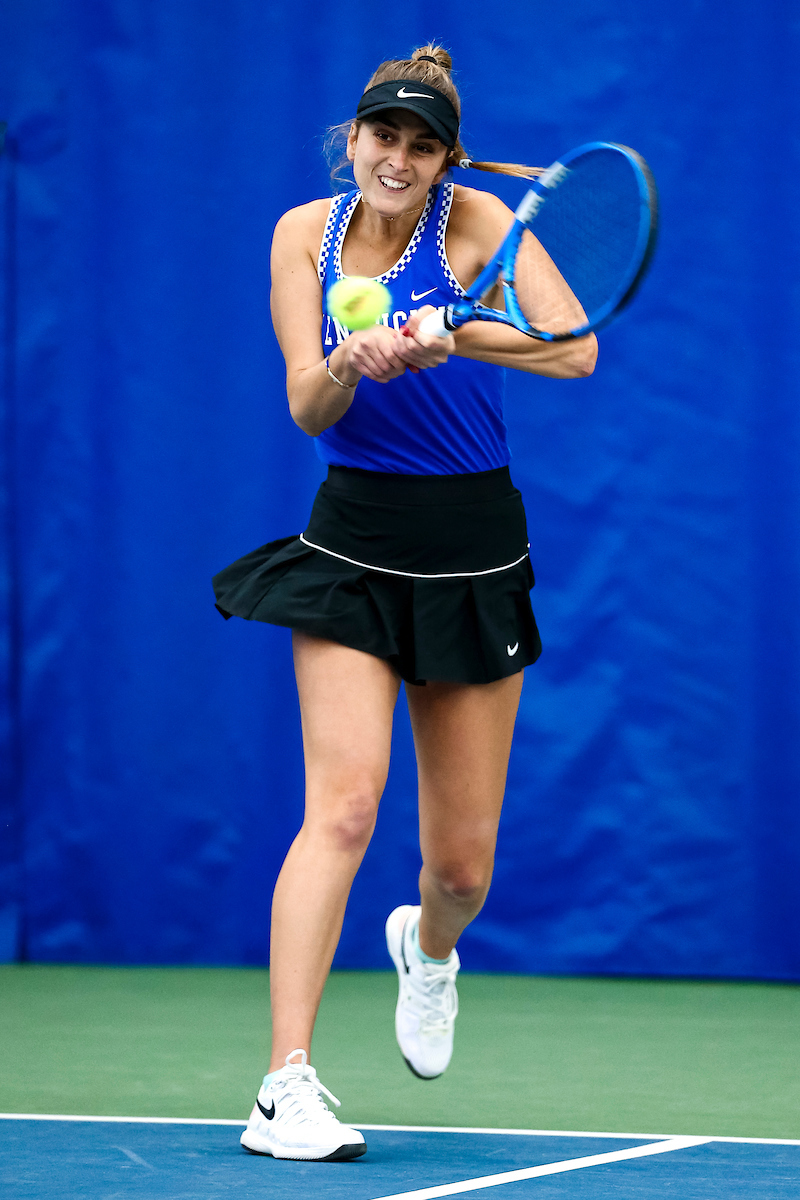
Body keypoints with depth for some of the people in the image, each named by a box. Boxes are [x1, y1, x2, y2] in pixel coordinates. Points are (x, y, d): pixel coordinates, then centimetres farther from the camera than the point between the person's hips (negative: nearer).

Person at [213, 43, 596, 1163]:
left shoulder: (476, 221, -9)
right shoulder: (305, 233, -1)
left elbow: (577, 351, -24)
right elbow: (307, 408, -7)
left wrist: (452, 337, -39)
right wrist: (351, 366, -29)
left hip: (473, 556, 0)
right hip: (351, 547, 0)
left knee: (463, 867, 6)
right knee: (345, 801, -20)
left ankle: (427, 946, 44)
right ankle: (286, 1089, -22)